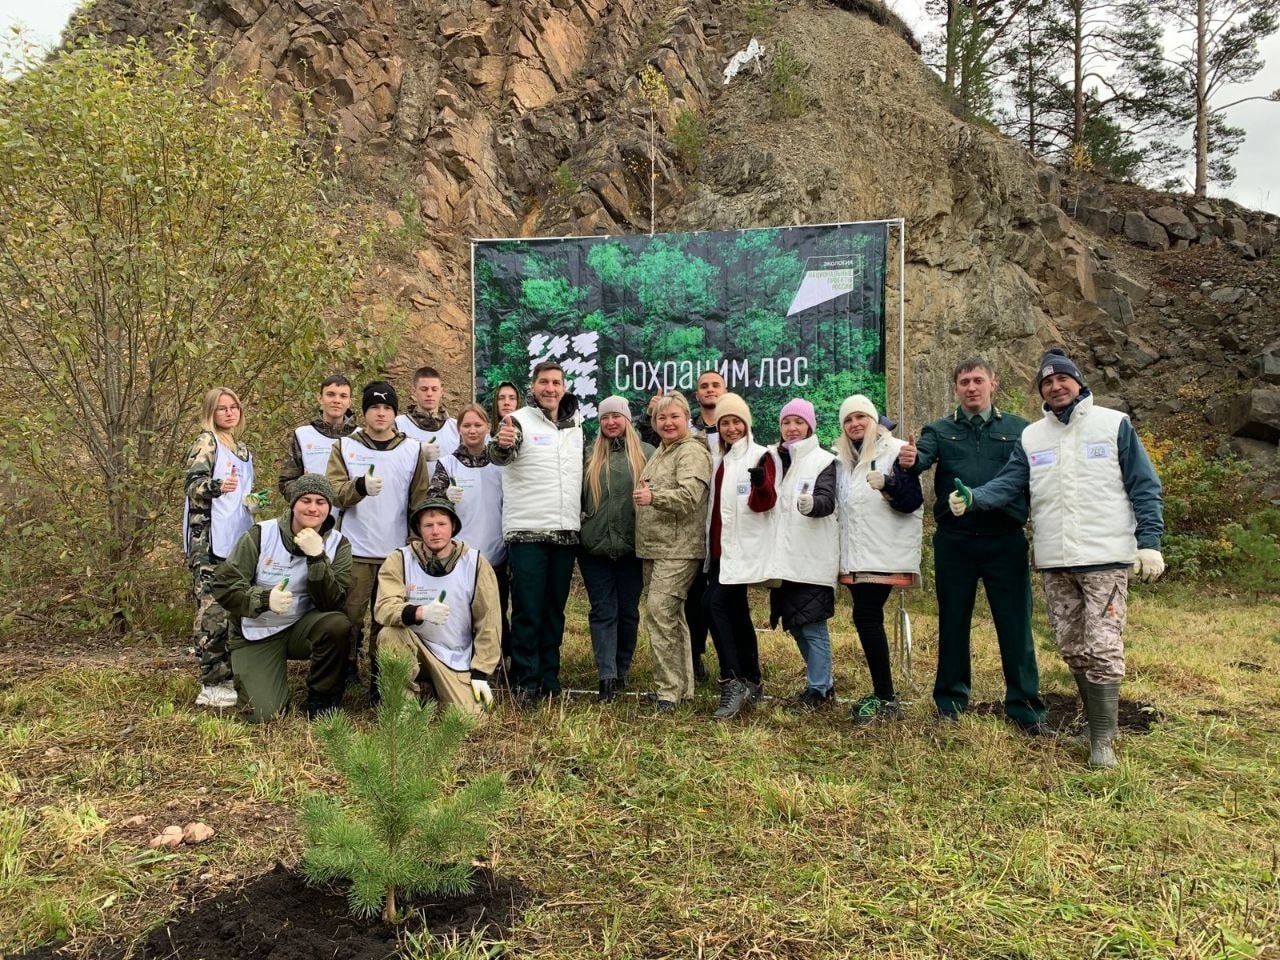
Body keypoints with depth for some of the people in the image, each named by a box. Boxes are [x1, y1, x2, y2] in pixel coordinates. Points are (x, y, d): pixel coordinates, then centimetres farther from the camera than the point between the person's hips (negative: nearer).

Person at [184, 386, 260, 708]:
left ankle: (226, 676, 20)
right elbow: (191, 484, -18)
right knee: (213, 609, -11)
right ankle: (211, 685, -7)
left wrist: (253, 501, 11)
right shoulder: (206, 443, -5)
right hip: (209, 541, -8)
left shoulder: (242, 449, 19)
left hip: (236, 539, 9)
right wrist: (217, 486, -36)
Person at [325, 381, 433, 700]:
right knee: (351, 616, 0)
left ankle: (379, 685, 13)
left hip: (397, 552, 1)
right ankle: (345, 672, 18)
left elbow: (421, 501, 8)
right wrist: (360, 486, -26)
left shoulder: (413, 450, 7)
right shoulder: (345, 447, 5)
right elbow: (332, 492, -6)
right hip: (356, 551, -1)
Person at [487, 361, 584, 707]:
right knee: (528, 611, -1)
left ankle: (550, 679, 22)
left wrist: (582, 515, 15)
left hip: (566, 532, 5)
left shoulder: (576, 424, 12)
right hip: (526, 532, -5)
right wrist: (501, 444, -47)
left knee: (554, 610, 12)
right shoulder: (519, 421, -5)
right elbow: (502, 456, -25)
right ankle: (524, 683, 7)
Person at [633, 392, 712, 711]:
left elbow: (690, 495, -23)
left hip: (678, 549, -9)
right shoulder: (660, 452, 20)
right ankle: (682, 687, 21)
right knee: (671, 616, 13)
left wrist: (653, 497, -32)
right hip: (653, 547, 10)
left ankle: (669, 689, -7)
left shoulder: (691, 452, -9)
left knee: (660, 612, -15)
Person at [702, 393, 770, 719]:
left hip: (742, 548, -7)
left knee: (715, 604, -17)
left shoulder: (760, 456, -6)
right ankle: (752, 682, 22)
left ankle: (733, 682, -12)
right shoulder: (719, 458, 15)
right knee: (736, 612, 11)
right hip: (720, 546, 7)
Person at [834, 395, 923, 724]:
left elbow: (913, 501, -13)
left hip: (884, 553, -6)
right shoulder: (841, 459, 14)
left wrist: (888, 483, -30)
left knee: (865, 617, -13)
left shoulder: (895, 451, -5)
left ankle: (886, 699, -6)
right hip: (854, 555, 7)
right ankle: (882, 693, 15)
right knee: (868, 618, 6)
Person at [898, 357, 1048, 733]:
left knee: (1015, 626, 2)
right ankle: (950, 702, 23)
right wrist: (910, 460, -36)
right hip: (954, 542, 1)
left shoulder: (1019, 429, 7)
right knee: (953, 624, 10)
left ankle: (1025, 708, 14)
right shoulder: (940, 431, 8)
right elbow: (922, 456, -13)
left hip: (1006, 541, -1)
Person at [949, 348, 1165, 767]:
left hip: (1105, 559, -4)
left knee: (1103, 648, -9)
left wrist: (1149, 542, -6)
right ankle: (1098, 720, 26)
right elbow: (1007, 484, 2)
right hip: (1054, 563, 4)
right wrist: (972, 499, -18)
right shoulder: (1031, 437, 12)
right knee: (1071, 648, 11)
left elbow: (1145, 488, 1)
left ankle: (1102, 740, -1)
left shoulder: (1115, 425, 2)